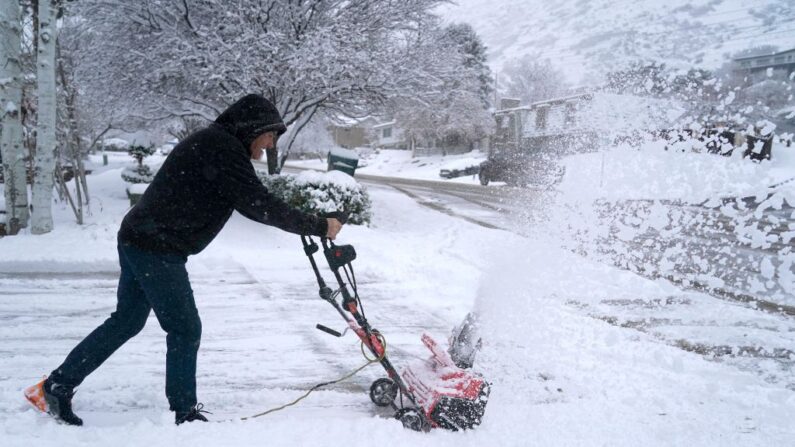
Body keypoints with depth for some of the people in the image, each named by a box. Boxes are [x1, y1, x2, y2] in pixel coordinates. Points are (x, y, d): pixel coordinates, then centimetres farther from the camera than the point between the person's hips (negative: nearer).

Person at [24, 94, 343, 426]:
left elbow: (249, 201, 21)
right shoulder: (223, 149, -17)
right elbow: (258, 205, -21)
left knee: (127, 320, 18)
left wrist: (303, 223, 14)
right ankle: (184, 415, 7)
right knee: (185, 328, -2)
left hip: (138, 240, 10)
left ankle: (56, 387, 26)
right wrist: (319, 226, -14)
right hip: (157, 249, -10)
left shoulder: (213, 143, 15)